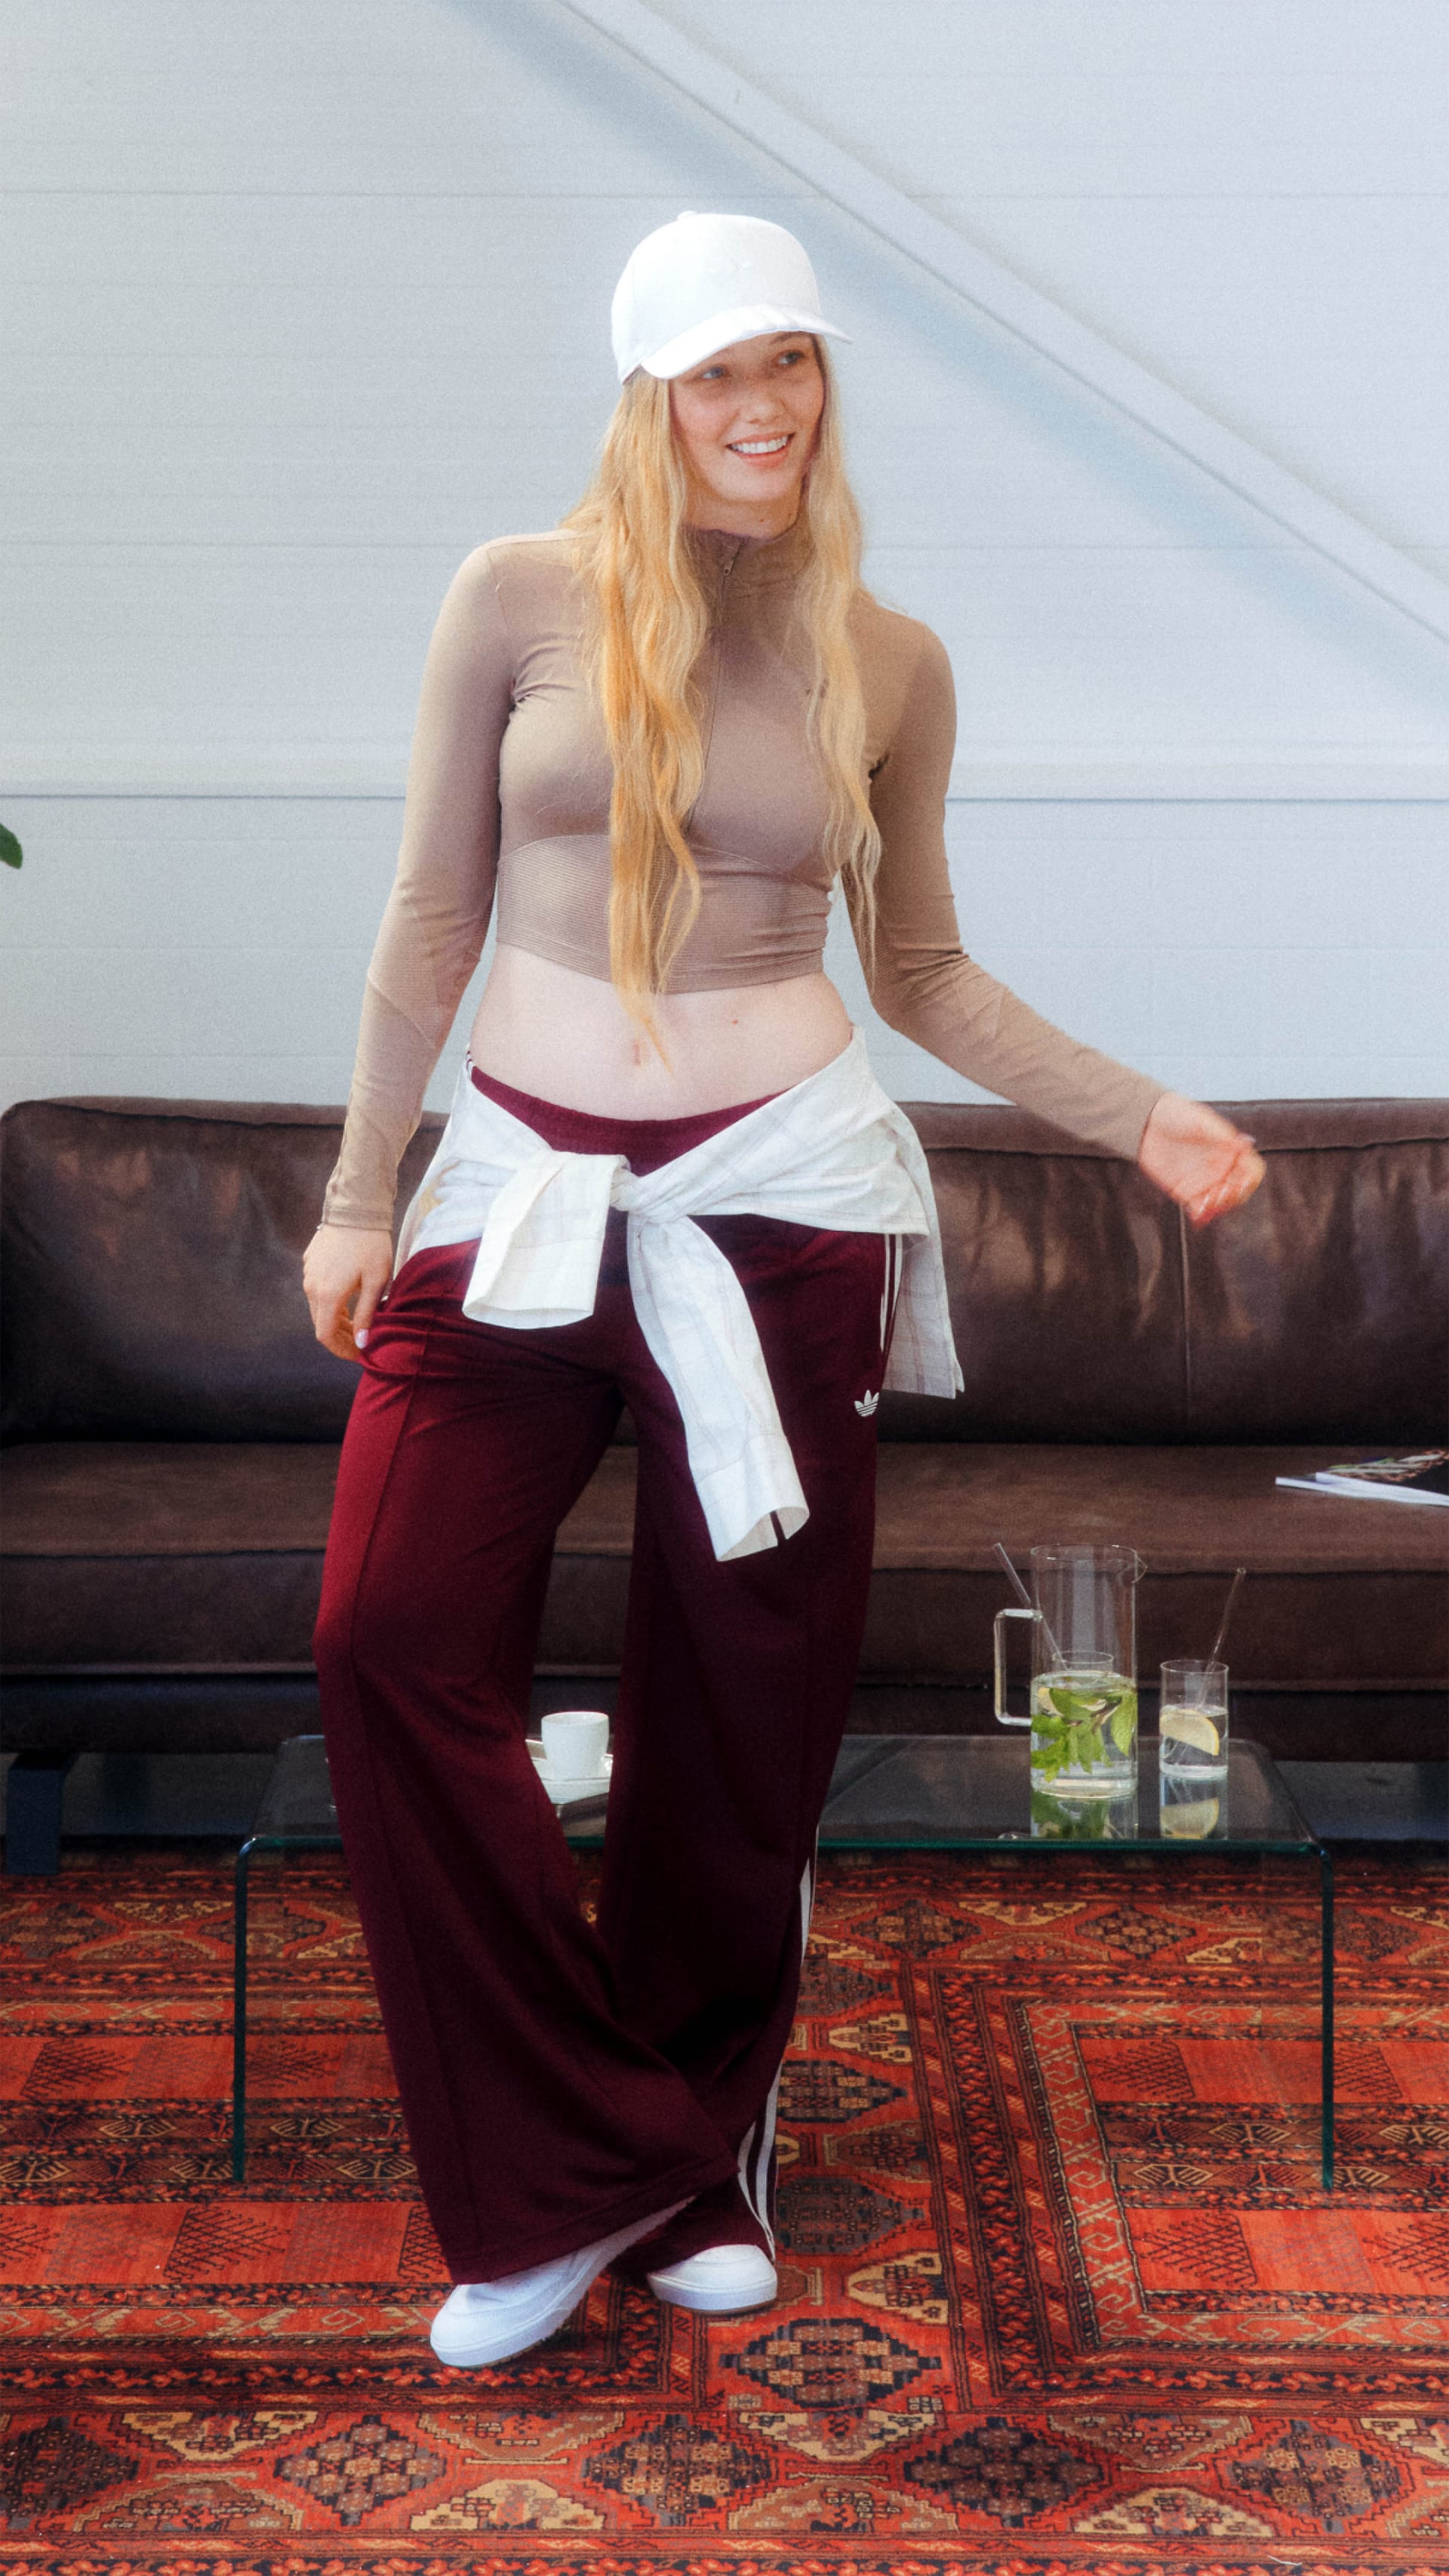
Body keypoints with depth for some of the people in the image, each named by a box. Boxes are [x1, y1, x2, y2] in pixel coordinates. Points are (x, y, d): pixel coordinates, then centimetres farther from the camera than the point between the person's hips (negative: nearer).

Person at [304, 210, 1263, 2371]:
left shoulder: (891, 666, 5)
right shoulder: (521, 602, 1)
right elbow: (433, 918, 6)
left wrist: (1139, 1116, 4)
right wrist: (362, 1190, 6)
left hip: (777, 1192, 0)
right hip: (522, 1181, 0)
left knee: (744, 1701, 4)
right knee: (396, 1639, -13)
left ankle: (695, 2167, 25)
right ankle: (559, 2177, 2)